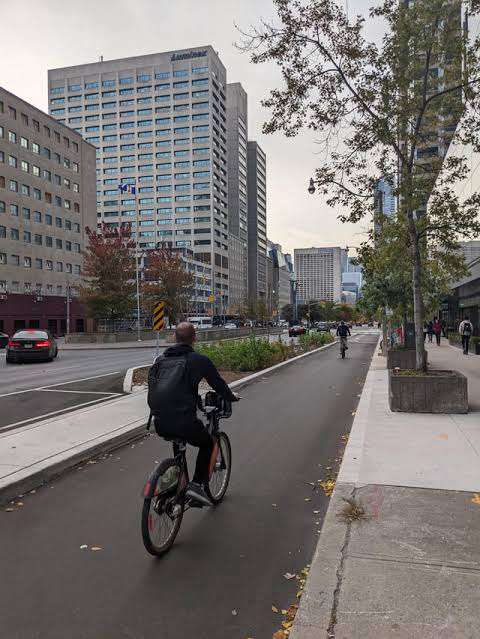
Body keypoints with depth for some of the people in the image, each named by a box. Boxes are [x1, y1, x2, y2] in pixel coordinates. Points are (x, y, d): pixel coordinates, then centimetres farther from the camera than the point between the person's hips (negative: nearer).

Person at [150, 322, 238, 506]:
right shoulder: (200, 360, -3)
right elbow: (218, 384, 7)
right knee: (207, 444, 24)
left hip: (159, 424, 5)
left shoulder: (160, 360, 11)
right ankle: (197, 484, 10)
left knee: (179, 442, 36)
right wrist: (232, 397, 28)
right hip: (185, 423, -5)